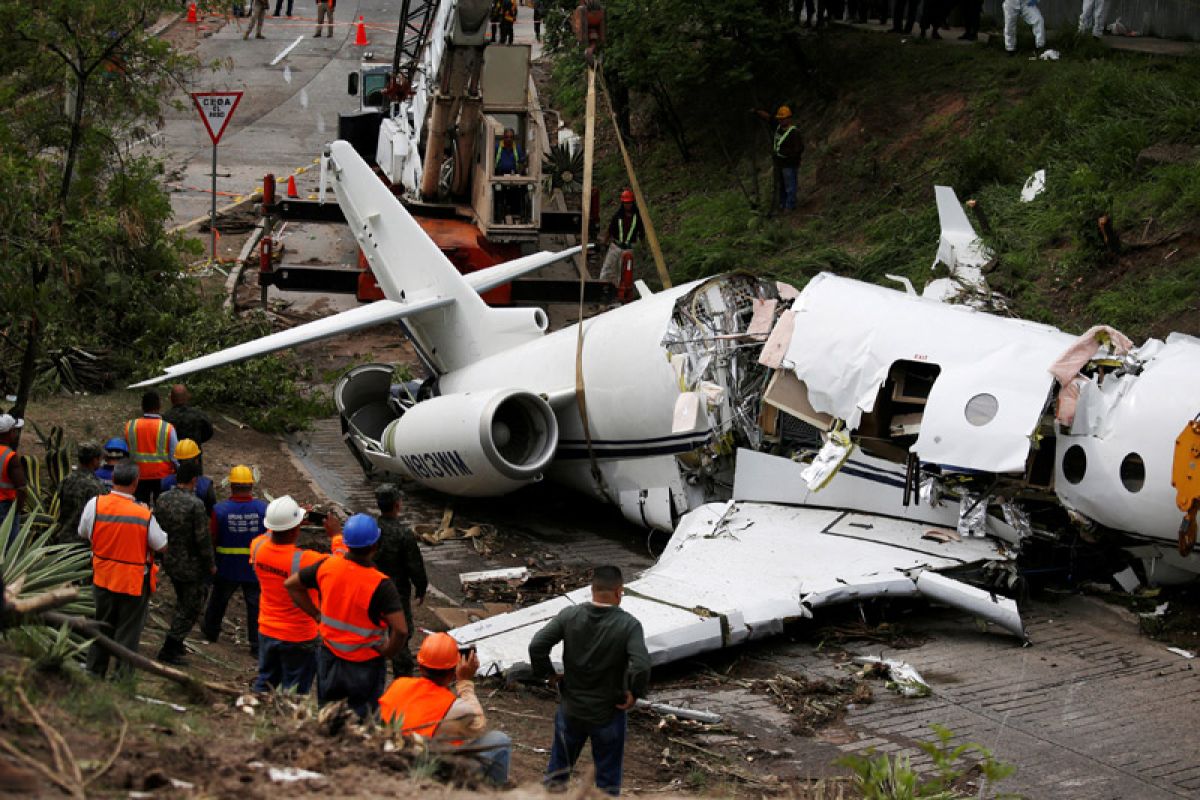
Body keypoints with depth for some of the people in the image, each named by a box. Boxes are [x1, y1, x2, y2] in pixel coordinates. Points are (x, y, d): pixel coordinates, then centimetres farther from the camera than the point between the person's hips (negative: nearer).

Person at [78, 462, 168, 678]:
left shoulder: (95, 504, -13)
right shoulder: (144, 515, -21)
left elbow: (83, 533, 2)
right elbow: (161, 545, -8)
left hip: (103, 578, 4)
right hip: (134, 583, -4)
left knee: (102, 627, 21)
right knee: (128, 633, 9)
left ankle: (93, 672, 31)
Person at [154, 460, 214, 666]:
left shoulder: (162, 498, -4)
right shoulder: (195, 504, -24)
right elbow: (203, 538, -21)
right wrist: (211, 564, -7)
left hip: (169, 561, 7)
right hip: (192, 564, -7)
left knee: (183, 603, 26)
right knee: (191, 608, 7)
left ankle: (176, 643, 33)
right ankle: (169, 650, 6)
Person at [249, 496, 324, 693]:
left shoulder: (258, 547, -14)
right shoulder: (304, 561, -30)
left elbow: (268, 535, 11)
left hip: (267, 631, 5)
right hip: (298, 638, -5)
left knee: (264, 682, 23)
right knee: (295, 690, 10)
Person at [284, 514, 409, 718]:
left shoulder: (327, 566, -12)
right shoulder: (380, 585, -27)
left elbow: (291, 584, 2)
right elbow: (401, 630, -33)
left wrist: (316, 614, 4)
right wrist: (388, 651, -12)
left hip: (330, 655, 4)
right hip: (366, 663, -4)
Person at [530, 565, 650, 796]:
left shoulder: (570, 615, -10)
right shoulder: (629, 625, -18)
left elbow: (537, 645, -14)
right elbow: (641, 666, -30)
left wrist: (550, 674, 1)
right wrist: (634, 694, -12)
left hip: (571, 709, 3)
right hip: (608, 713, -3)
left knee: (559, 763, 24)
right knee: (608, 777, 14)